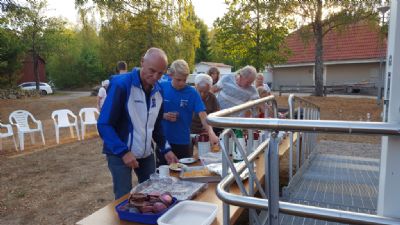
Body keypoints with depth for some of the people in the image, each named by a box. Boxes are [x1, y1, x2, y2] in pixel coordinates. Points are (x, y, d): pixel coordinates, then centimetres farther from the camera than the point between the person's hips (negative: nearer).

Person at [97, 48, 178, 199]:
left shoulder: (158, 90, 2)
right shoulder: (121, 84, -16)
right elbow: (104, 124, -15)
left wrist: (165, 149, 5)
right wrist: (123, 152, -21)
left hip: (146, 153, 6)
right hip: (120, 153, -5)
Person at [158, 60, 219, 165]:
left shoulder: (192, 93, -7)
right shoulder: (162, 87, -5)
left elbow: (203, 115, -15)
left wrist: (211, 133, -31)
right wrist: (164, 116, -16)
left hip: (183, 142, 0)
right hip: (163, 140, 1)